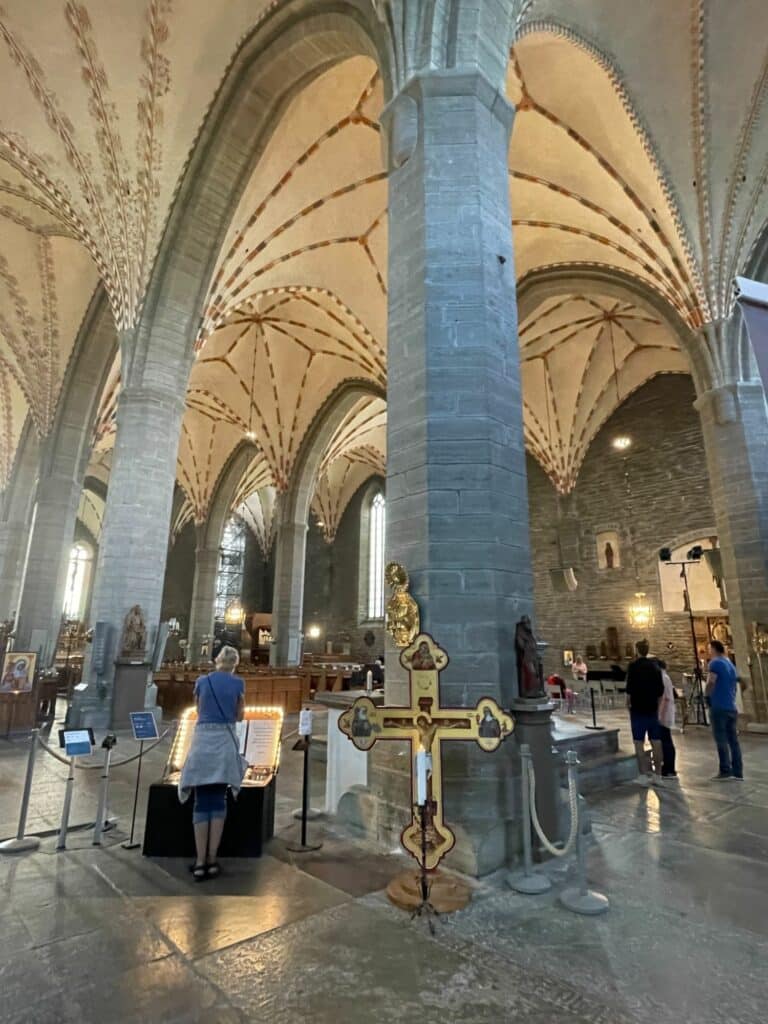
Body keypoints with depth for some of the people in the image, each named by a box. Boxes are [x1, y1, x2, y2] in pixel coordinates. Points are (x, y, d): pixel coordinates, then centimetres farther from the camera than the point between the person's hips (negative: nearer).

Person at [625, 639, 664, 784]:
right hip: (652, 708, 6)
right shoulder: (655, 666, 6)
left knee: (639, 742, -1)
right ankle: (657, 773, 16)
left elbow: (629, 688, -15)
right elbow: (661, 690, 9)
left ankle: (644, 774, -2)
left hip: (638, 709, -6)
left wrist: (628, 703, 0)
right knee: (656, 741, 10)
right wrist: (657, 704, 18)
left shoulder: (633, 666, -11)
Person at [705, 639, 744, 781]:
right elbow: (734, 685, 20)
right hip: (732, 707, 8)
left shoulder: (715, 663, -8)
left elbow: (711, 683, -17)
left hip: (719, 707, -8)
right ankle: (737, 772, 10)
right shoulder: (731, 664, 17)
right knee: (733, 739, 9)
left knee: (721, 740, -3)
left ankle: (725, 770, -3)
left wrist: (706, 697, -2)